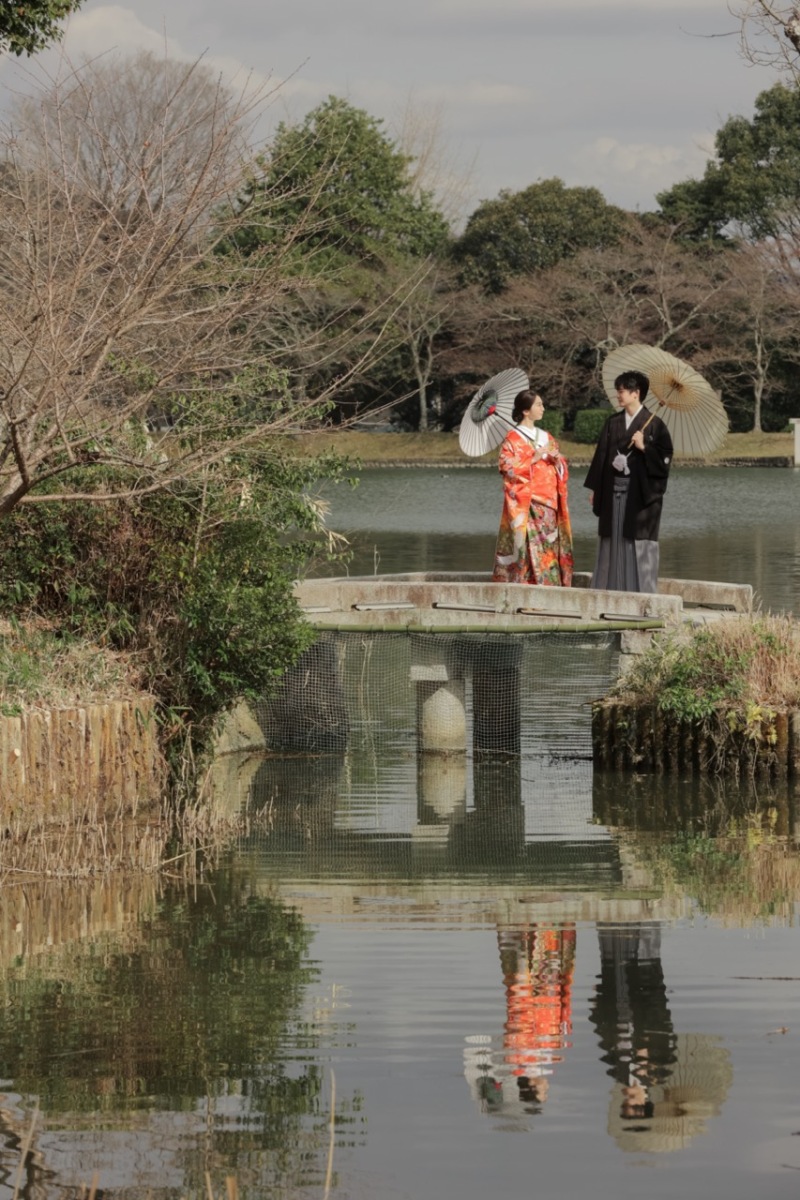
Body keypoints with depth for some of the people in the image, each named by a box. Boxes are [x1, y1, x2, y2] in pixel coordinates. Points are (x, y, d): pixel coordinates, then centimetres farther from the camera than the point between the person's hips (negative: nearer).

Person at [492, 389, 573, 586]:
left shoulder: (546, 438, 18)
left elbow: (561, 470, 20)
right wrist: (535, 458, -16)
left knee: (549, 548, 1)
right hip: (526, 503, -6)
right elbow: (508, 467, -10)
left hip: (548, 503, 6)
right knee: (529, 546, -12)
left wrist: (557, 458, -2)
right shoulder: (513, 438, 0)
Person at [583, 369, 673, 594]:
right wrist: (595, 489, 11)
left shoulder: (653, 424, -4)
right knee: (613, 541, 6)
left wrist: (644, 447, -19)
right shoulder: (613, 423, 12)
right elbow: (602, 455, 13)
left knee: (639, 545, -5)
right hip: (613, 490, 5)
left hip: (640, 492, -5)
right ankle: (611, 591, 11)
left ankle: (642, 592, -1)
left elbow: (664, 458, -6)